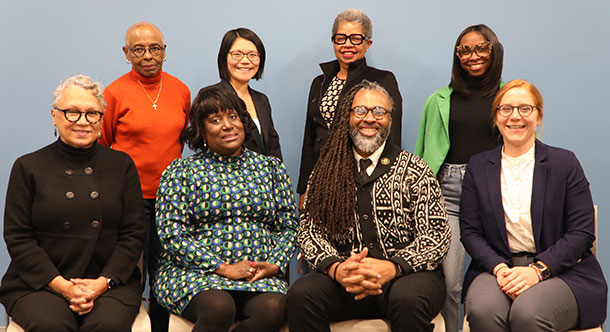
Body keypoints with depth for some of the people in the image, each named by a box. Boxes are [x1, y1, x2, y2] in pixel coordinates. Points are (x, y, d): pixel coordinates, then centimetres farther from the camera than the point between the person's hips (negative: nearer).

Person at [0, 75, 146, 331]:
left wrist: (103, 282, -10)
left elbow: (134, 233, 4)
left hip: (110, 282, 1)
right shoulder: (28, 167, 5)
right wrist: (61, 285, -12)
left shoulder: (121, 166, 9)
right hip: (40, 282, -1)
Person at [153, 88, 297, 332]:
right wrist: (222, 267, -13)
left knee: (273, 308, -30)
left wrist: (275, 264, -7)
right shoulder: (181, 171, 5)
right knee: (218, 307, -35)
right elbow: (171, 232, -5)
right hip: (196, 270, -2)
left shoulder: (271, 168, 14)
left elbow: (289, 227, 13)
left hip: (260, 275, 3)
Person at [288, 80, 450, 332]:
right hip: (343, 279, 2)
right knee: (301, 294, -28)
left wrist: (392, 268, -19)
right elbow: (309, 230, 5)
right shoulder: (327, 171, 12)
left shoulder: (414, 171, 5)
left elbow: (437, 236, -2)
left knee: (408, 299, -36)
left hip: (405, 274, -1)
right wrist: (337, 268, -15)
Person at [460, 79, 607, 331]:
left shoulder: (565, 163, 5)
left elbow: (582, 232, -1)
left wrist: (537, 270, -15)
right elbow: (470, 231, 5)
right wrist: (499, 268, -14)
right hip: (498, 267, 2)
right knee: (483, 310, -32)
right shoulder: (478, 167, 11)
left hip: (559, 270, -1)